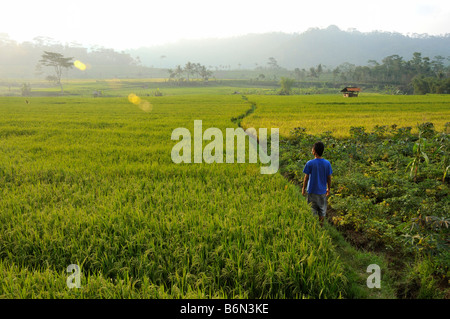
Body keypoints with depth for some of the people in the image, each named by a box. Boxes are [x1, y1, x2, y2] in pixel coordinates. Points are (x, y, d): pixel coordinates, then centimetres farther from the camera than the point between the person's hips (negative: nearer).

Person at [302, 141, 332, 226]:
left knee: (312, 210, 11)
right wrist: (328, 189, 13)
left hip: (312, 191, -2)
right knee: (322, 210, 17)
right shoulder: (327, 163, -8)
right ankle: (321, 226, 27)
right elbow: (329, 178, -1)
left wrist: (303, 188, 4)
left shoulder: (310, 163, -16)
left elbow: (306, 178, -10)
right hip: (322, 191, 2)